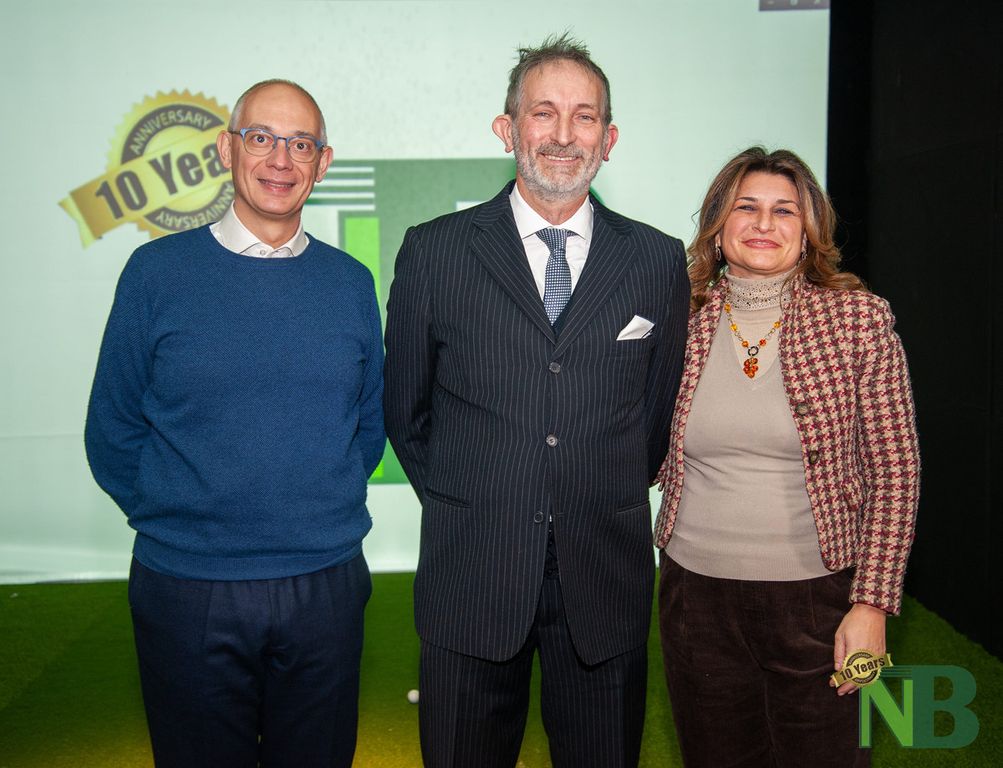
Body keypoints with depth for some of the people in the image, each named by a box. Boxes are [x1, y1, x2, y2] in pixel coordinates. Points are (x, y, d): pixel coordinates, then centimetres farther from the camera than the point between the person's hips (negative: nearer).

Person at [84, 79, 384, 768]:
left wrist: (322, 510, 4)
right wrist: (173, 520, -1)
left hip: (326, 585, 2)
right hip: (186, 590, -2)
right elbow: (113, 433, 2)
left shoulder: (351, 282, 3)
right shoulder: (157, 272, -3)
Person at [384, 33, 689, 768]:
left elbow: (662, 408, 11)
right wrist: (460, 506, 8)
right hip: (471, 577, -1)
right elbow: (405, 410, 6)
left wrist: (610, 506, 9)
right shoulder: (435, 251, -2)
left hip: (607, 578, 1)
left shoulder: (659, 260, 2)